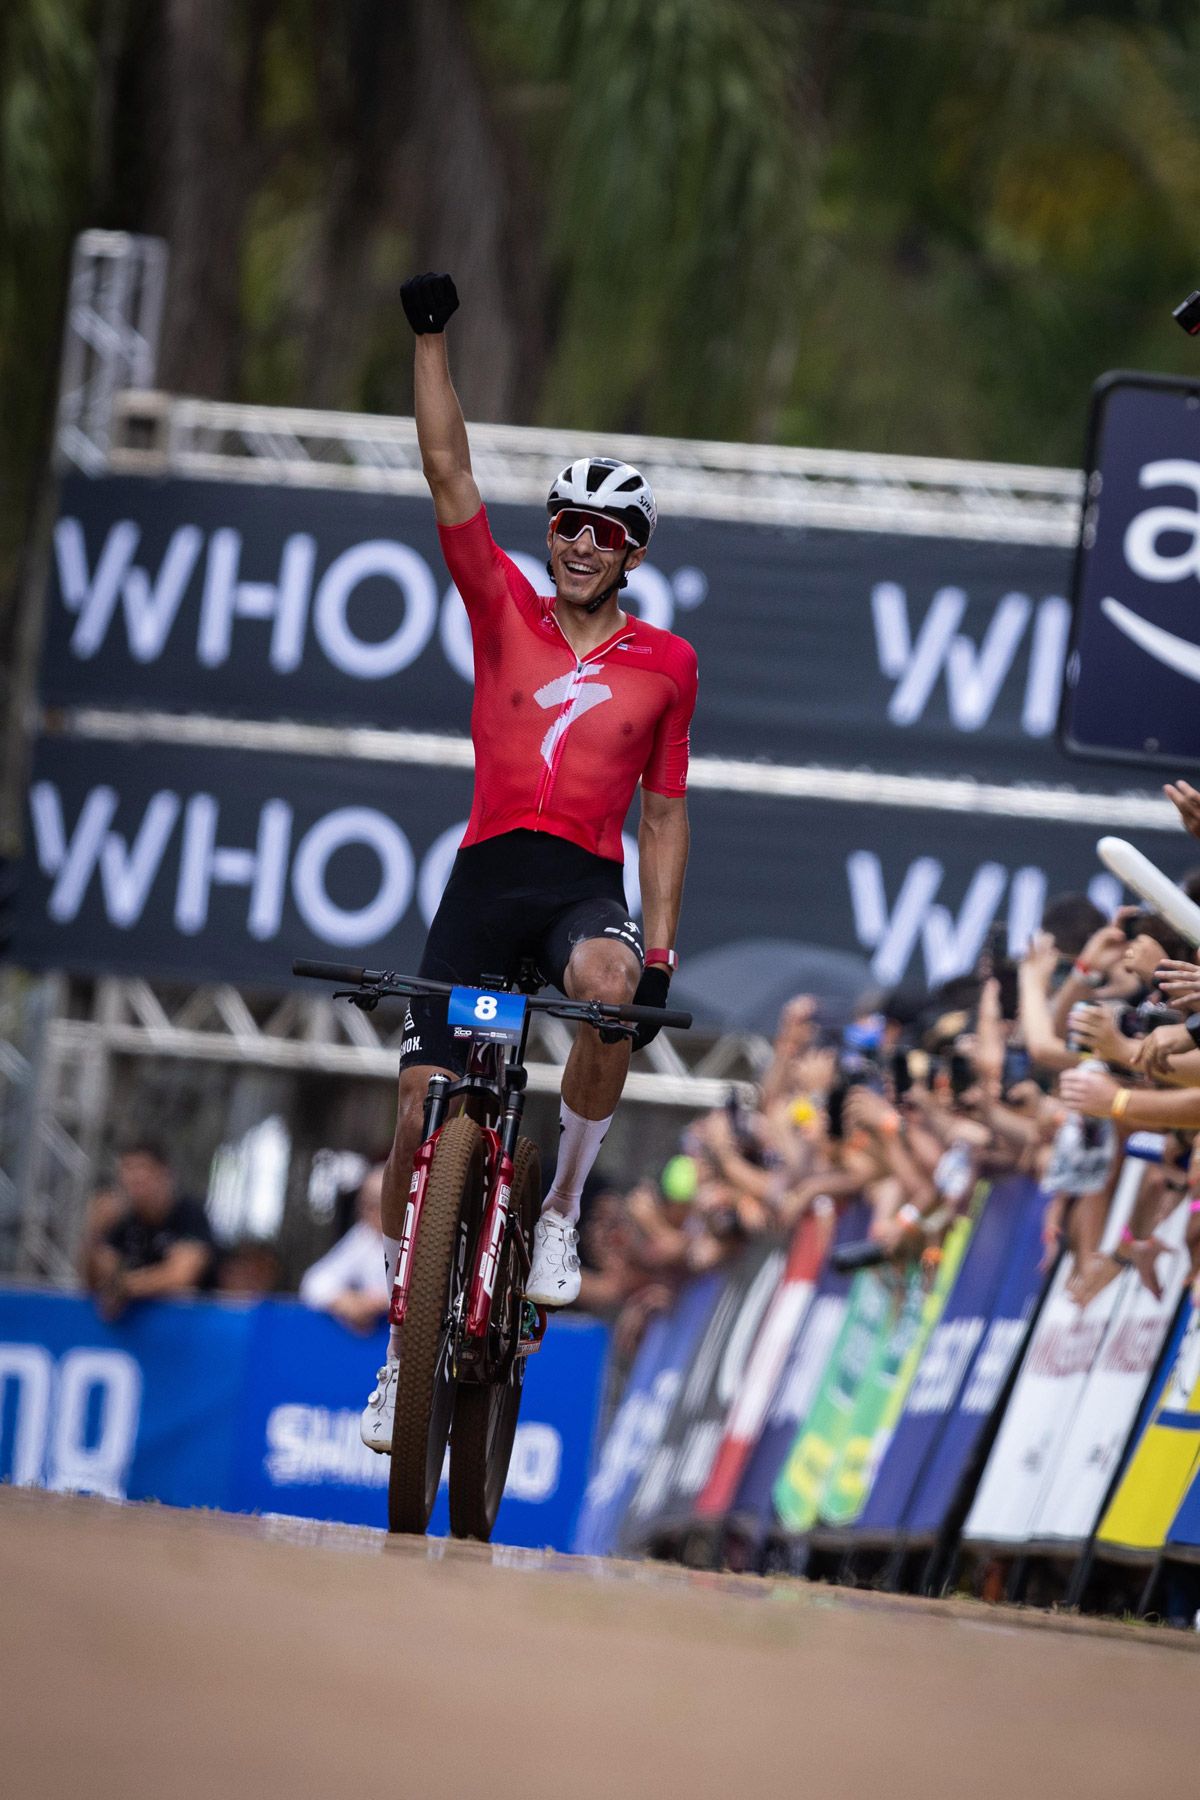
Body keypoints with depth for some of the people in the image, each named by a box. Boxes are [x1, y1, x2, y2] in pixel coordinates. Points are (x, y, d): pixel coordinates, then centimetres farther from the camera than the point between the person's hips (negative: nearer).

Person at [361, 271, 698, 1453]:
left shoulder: (664, 664, 10)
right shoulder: (504, 608, 10)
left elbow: (664, 812, 13)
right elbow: (447, 469, 4)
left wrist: (661, 943, 4)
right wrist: (430, 339, -3)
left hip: (589, 885, -1)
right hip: (487, 875, 1)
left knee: (608, 987, -38)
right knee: (423, 1107, -4)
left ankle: (561, 1211, -19)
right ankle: (406, 1338, 10)